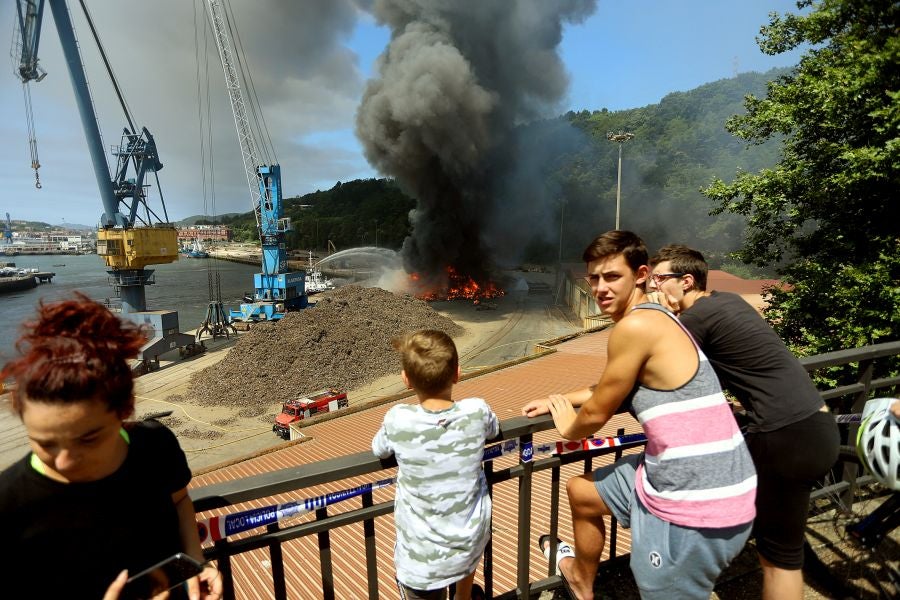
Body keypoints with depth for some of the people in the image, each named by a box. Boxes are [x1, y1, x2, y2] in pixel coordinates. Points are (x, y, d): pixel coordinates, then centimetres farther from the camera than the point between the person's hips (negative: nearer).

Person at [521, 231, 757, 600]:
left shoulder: (635, 325, -22)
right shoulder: (654, 318, 9)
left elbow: (596, 414, -12)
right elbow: (612, 390, 23)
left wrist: (567, 428, 9)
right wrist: (557, 400, 21)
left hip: (697, 505, -9)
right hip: (680, 480, 9)